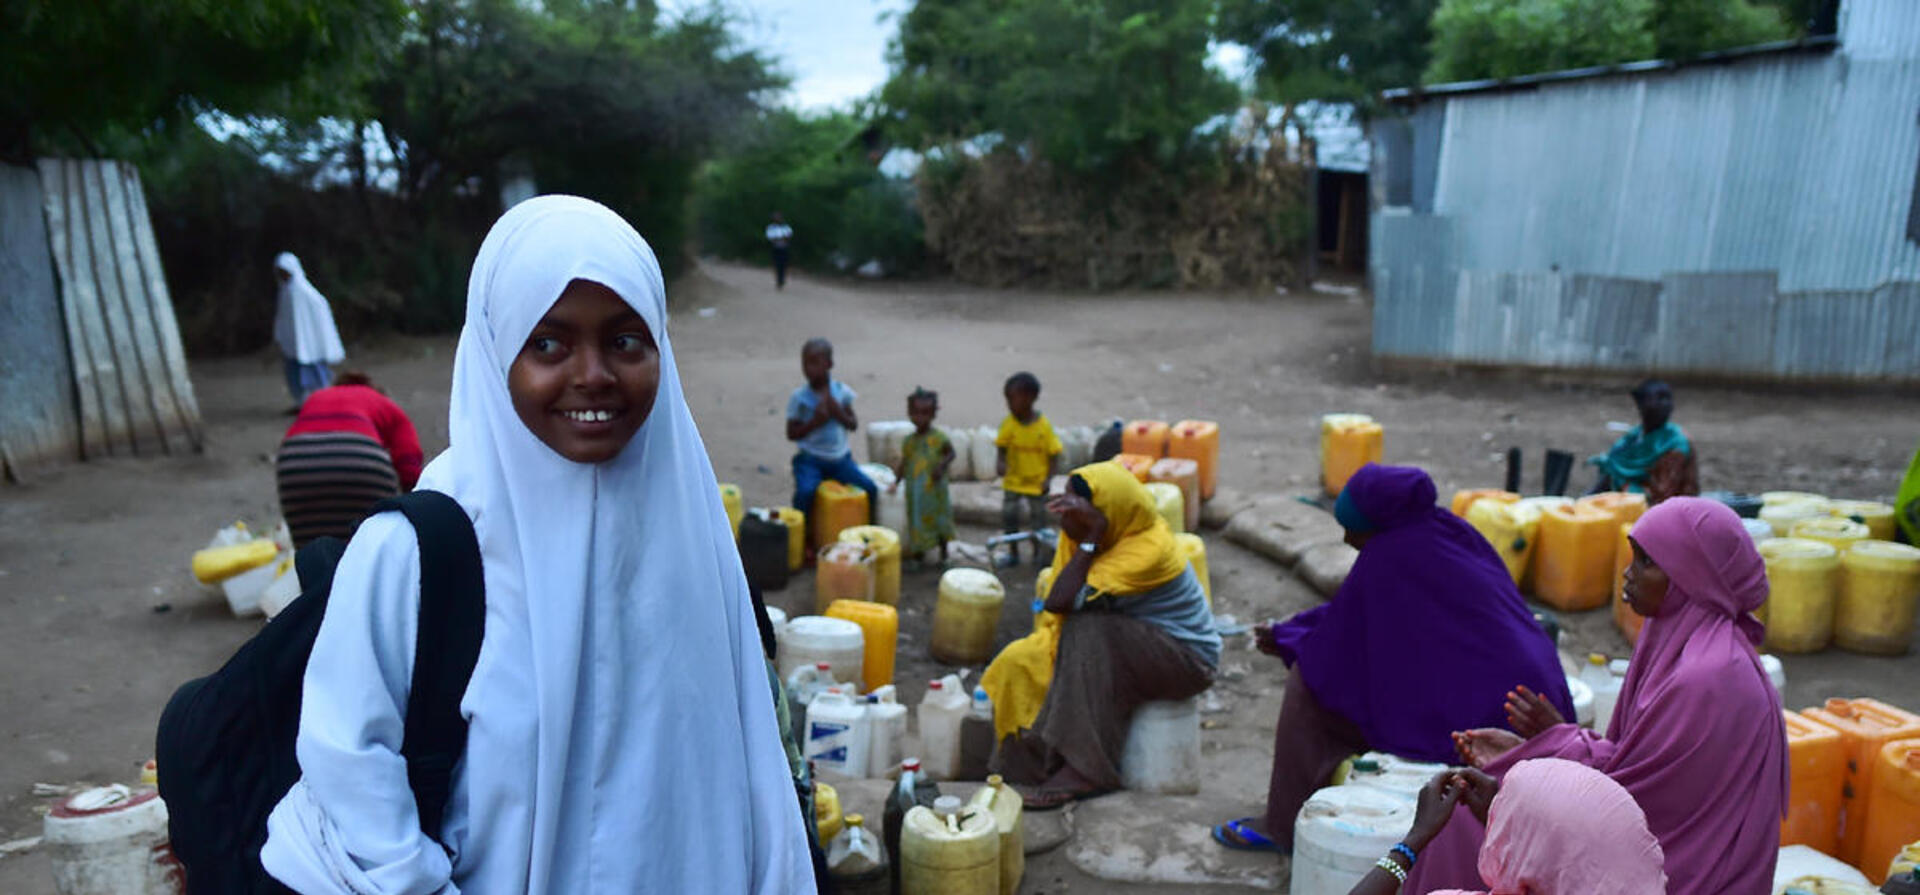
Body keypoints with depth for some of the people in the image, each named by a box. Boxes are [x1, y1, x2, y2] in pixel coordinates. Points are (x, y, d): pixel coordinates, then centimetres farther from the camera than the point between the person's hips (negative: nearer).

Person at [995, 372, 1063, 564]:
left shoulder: (1043, 425, -12)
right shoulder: (1008, 424, -8)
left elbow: (1052, 454, -7)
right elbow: (1002, 447, -2)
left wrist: (1048, 479, -12)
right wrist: (1000, 463, -23)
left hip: (1037, 483, -2)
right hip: (1013, 483, 2)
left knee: (1037, 520, 8)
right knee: (1009, 519, 4)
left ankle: (1037, 554, 27)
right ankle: (1014, 554, 23)